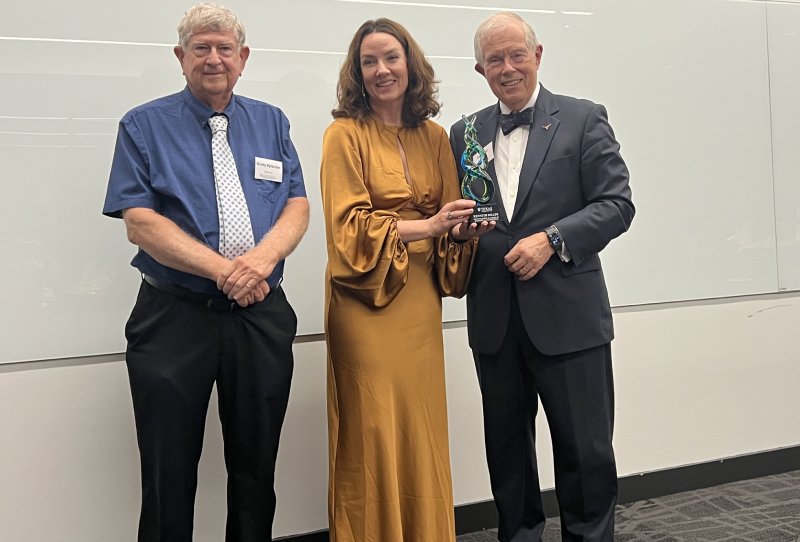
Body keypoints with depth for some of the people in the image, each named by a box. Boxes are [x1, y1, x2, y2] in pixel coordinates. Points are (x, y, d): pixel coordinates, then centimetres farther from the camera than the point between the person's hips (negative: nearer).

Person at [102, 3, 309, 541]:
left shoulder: (271, 123, 11)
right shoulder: (144, 125, 2)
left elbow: (298, 206, 3)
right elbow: (139, 221, -9)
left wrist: (263, 257, -18)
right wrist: (223, 269, -20)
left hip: (263, 316, 3)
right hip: (174, 316, -2)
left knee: (257, 471, 14)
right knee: (168, 477, 7)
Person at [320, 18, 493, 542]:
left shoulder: (434, 136, 11)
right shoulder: (345, 134, -4)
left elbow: (447, 219, 15)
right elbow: (350, 228, -10)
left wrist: (460, 232, -7)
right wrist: (428, 226, -17)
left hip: (420, 300, 5)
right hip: (366, 300, -4)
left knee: (423, 430, 10)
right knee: (373, 434, 2)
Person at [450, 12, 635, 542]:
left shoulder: (583, 119, 1)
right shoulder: (465, 134, 11)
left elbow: (617, 204, -5)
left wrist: (551, 239, -17)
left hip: (566, 314, -3)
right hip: (495, 319, 4)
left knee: (586, 448, 5)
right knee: (507, 446, 14)